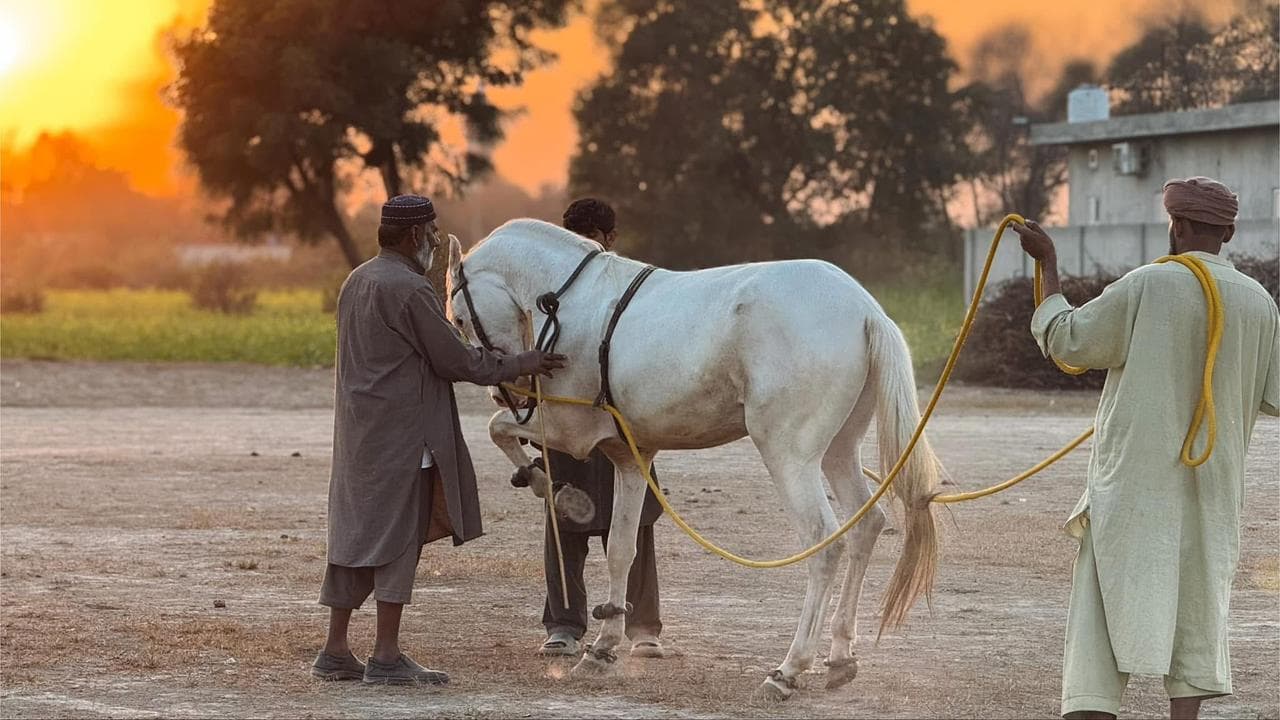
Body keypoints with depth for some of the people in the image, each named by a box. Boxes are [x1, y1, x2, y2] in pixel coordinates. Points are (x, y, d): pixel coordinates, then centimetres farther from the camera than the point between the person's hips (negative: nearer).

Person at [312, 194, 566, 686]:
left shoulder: (357, 282, 14)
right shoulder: (409, 289, -15)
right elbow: (454, 360, -12)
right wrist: (519, 366, -1)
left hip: (358, 431, 9)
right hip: (400, 433, -9)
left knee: (355, 533, 11)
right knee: (399, 535, -5)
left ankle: (335, 650, 14)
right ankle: (386, 657, -4)